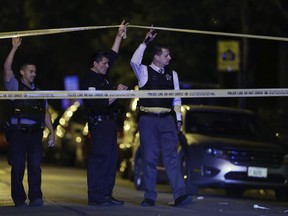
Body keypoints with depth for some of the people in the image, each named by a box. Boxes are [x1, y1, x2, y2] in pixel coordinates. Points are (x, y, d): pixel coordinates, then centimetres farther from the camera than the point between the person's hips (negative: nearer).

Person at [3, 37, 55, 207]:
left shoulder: (38, 91, 18)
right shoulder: (15, 86, 6)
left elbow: (46, 113, 18)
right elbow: (7, 68, -9)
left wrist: (52, 132, 10)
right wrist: (15, 48, -13)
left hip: (35, 133, 3)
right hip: (17, 133, -3)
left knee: (35, 166, -3)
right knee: (18, 167, -3)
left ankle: (35, 199, -1)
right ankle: (19, 200, 2)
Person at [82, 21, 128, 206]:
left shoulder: (102, 76, 15)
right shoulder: (90, 81, -12)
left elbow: (113, 55, 26)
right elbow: (98, 104, -20)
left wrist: (119, 36, 27)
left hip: (109, 122, 10)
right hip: (99, 123, -10)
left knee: (111, 160, 8)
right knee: (100, 159, -11)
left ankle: (106, 195, 11)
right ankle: (96, 197, -11)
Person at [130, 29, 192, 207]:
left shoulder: (172, 74, 13)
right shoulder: (144, 71, 3)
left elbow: (177, 98, 14)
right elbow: (134, 61, -18)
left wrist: (178, 119, 7)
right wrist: (146, 42, -18)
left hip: (167, 119, 2)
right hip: (148, 119, -2)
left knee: (172, 156, -4)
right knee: (149, 159, 2)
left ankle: (180, 195, -10)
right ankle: (149, 197, 8)